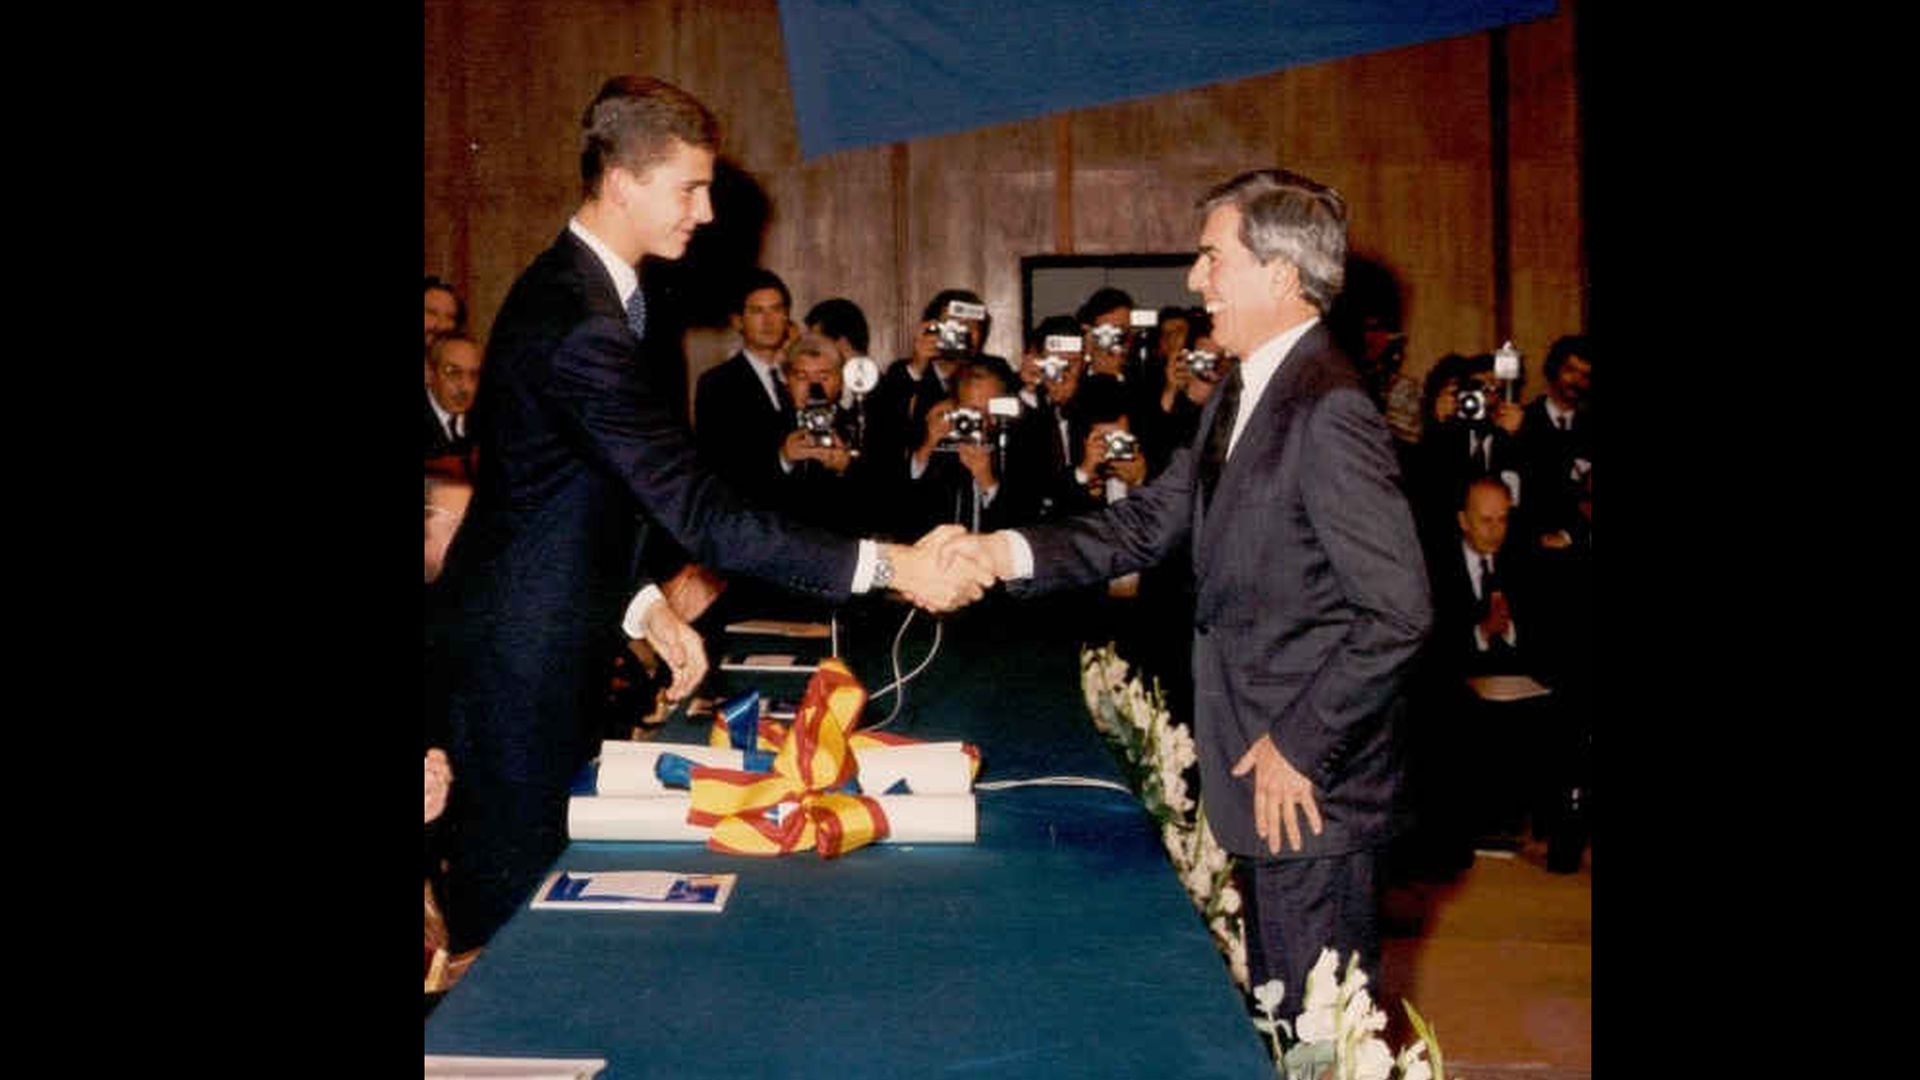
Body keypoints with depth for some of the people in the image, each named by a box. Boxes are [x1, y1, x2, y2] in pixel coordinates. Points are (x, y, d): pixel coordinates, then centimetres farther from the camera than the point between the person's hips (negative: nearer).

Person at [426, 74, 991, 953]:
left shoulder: (571, 289, 9)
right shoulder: (582, 326, -25)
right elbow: (700, 516, -28)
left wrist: (643, 606, 7)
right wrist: (888, 566, -27)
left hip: (552, 645, 10)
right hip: (521, 662, -10)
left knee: (549, 876, 17)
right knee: (516, 904, 2)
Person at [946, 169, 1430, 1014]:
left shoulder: (1328, 412, -21)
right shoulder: (1241, 396, 11)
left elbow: (1397, 611, -24)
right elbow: (1150, 522, 11)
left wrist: (1299, 745, -18)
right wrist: (1010, 553, -2)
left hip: (1312, 784, -10)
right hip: (1264, 768, 10)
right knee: (1275, 1012, 21)